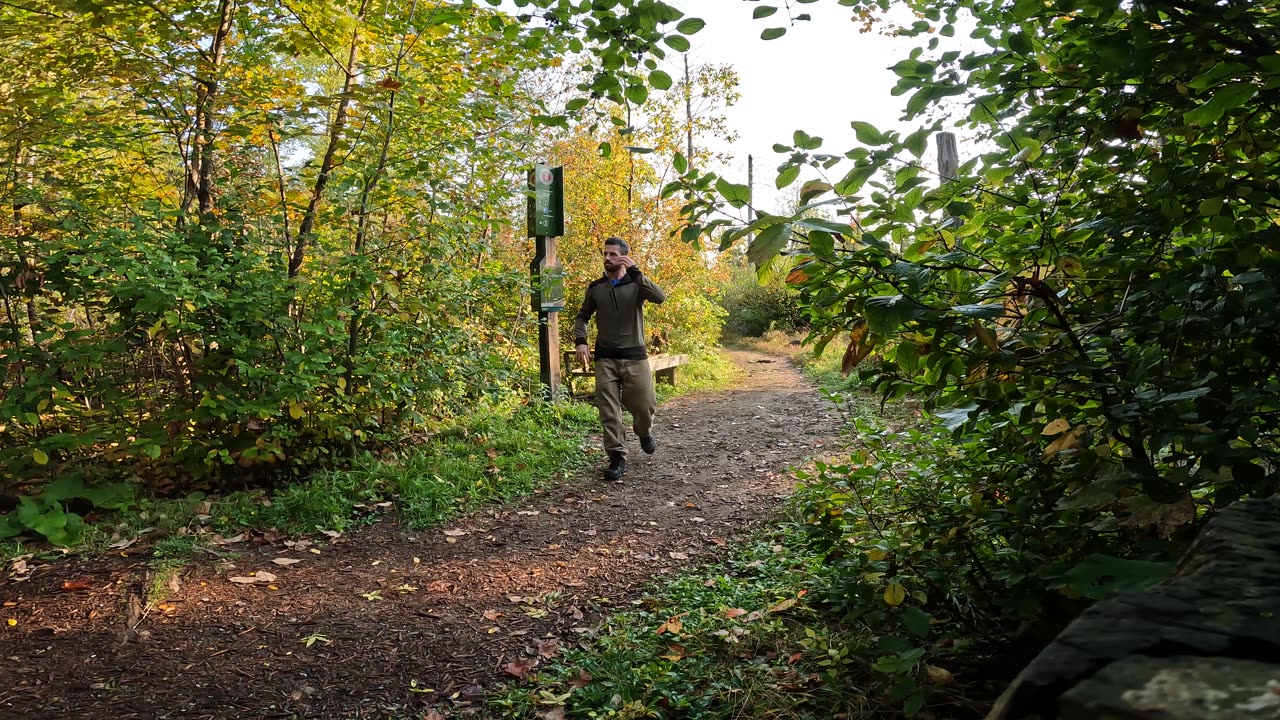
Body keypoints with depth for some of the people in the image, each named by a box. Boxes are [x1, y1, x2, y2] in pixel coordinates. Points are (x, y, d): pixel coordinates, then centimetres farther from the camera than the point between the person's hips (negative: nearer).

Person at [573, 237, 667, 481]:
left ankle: (644, 432, 36)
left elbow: (660, 297, -19)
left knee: (645, 406, 2)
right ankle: (617, 457, 7)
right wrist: (580, 341, -2)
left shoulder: (636, 284, 0)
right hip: (605, 358, 2)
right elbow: (582, 317, 16)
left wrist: (635, 272, -24)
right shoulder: (595, 288, 8)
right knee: (609, 411, -2)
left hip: (635, 356, -2)